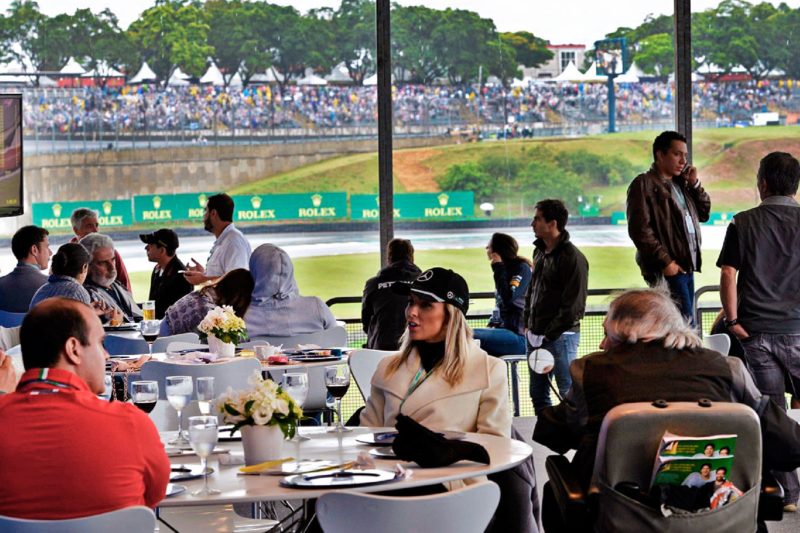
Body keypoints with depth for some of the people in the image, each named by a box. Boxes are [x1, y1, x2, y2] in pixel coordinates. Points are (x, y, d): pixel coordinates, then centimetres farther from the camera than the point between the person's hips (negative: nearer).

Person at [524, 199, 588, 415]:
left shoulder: (572, 257, -14)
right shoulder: (539, 251, 12)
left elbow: (574, 304, -16)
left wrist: (551, 333, -15)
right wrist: (527, 324, 12)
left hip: (560, 336, -9)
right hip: (536, 335, 9)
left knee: (568, 393, -5)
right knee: (538, 394, 14)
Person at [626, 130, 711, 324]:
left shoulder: (681, 183, 20)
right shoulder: (644, 184, -5)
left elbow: (704, 214, 23)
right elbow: (639, 229, -14)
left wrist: (695, 184, 10)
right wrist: (665, 262, -17)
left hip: (686, 266, 8)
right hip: (668, 269, -8)